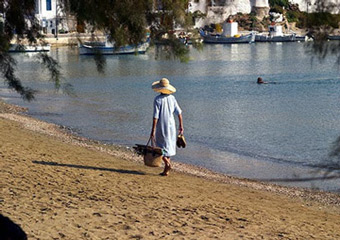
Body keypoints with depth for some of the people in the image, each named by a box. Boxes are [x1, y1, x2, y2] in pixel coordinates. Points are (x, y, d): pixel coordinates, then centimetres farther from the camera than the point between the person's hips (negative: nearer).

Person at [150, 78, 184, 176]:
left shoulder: (157, 99, -12)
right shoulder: (172, 98, 2)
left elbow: (155, 116, -16)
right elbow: (179, 113, 4)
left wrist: (153, 130, -14)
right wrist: (181, 126, 13)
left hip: (161, 127, -5)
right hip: (171, 126, 5)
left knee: (160, 148, 8)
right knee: (168, 147, 12)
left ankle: (167, 163, -15)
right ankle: (166, 170, 14)